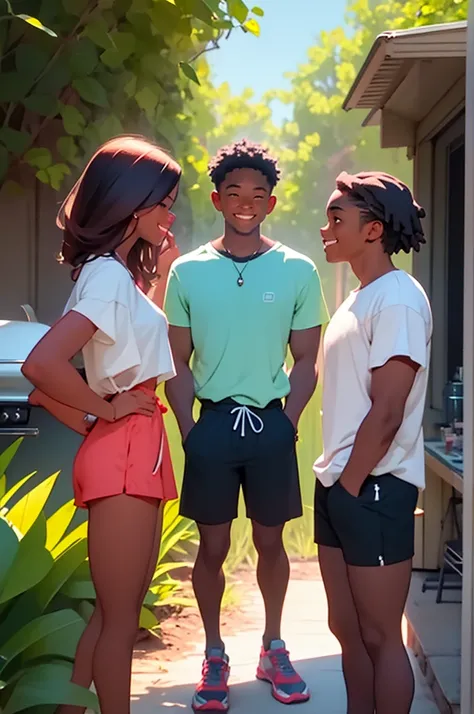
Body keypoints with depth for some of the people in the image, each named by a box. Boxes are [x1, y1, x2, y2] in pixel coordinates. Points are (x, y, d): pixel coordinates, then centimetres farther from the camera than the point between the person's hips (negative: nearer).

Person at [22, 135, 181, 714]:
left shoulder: (123, 274, 15)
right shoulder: (108, 275, -15)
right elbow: (41, 365, -27)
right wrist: (108, 410, -16)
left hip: (136, 452, 10)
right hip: (123, 453, -10)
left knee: (117, 611, 18)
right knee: (119, 617, 1)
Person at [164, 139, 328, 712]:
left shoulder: (297, 271, -1)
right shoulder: (187, 271, 1)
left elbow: (305, 361, 3)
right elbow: (178, 364, 3)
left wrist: (287, 424, -4)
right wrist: (189, 429, -4)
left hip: (271, 425, 0)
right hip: (212, 424, 0)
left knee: (270, 541, 11)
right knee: (212, 547, 6)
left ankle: (273, 649, 29)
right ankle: (214, 657, 22)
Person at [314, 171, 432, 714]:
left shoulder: (397, 299, -14)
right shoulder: (358, 298, 14)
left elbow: (386, 413, -19)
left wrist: (351, 486, -13)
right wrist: (334, 482, 10)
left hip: (373, 489, -9)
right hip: (339, 486, 9)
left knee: (380, 636, 2)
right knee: (347, 627, 16)